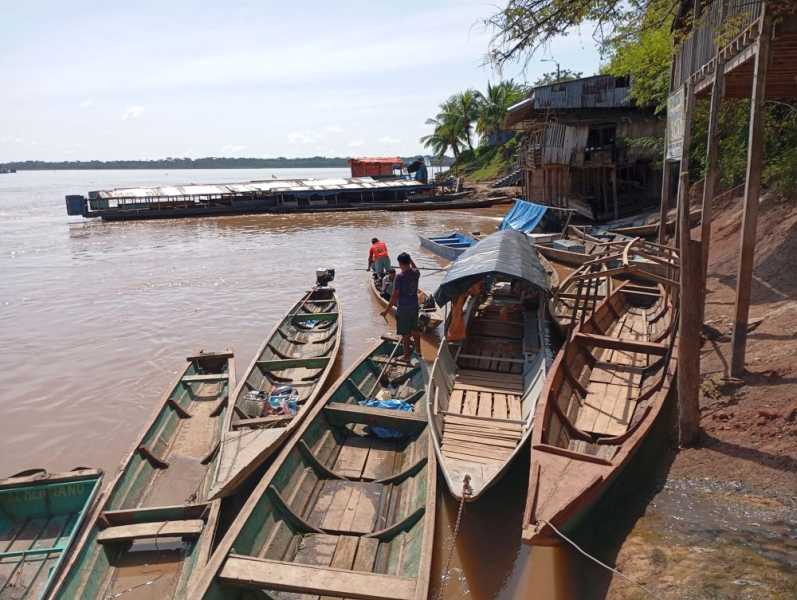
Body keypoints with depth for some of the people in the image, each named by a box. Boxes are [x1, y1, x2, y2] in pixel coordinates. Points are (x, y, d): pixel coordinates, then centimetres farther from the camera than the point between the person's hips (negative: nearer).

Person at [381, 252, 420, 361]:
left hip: (403, 307, -6)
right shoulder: (416, 273, -3)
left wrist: (387, 310, -13)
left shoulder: (399, 276, -19)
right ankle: (418, 351, 34)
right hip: (414, 306, 6)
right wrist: (410, 259, 22)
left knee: (405, 332, 6)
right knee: (415, 330, 21)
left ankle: (407, 355, 16)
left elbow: (395, 295, -19)